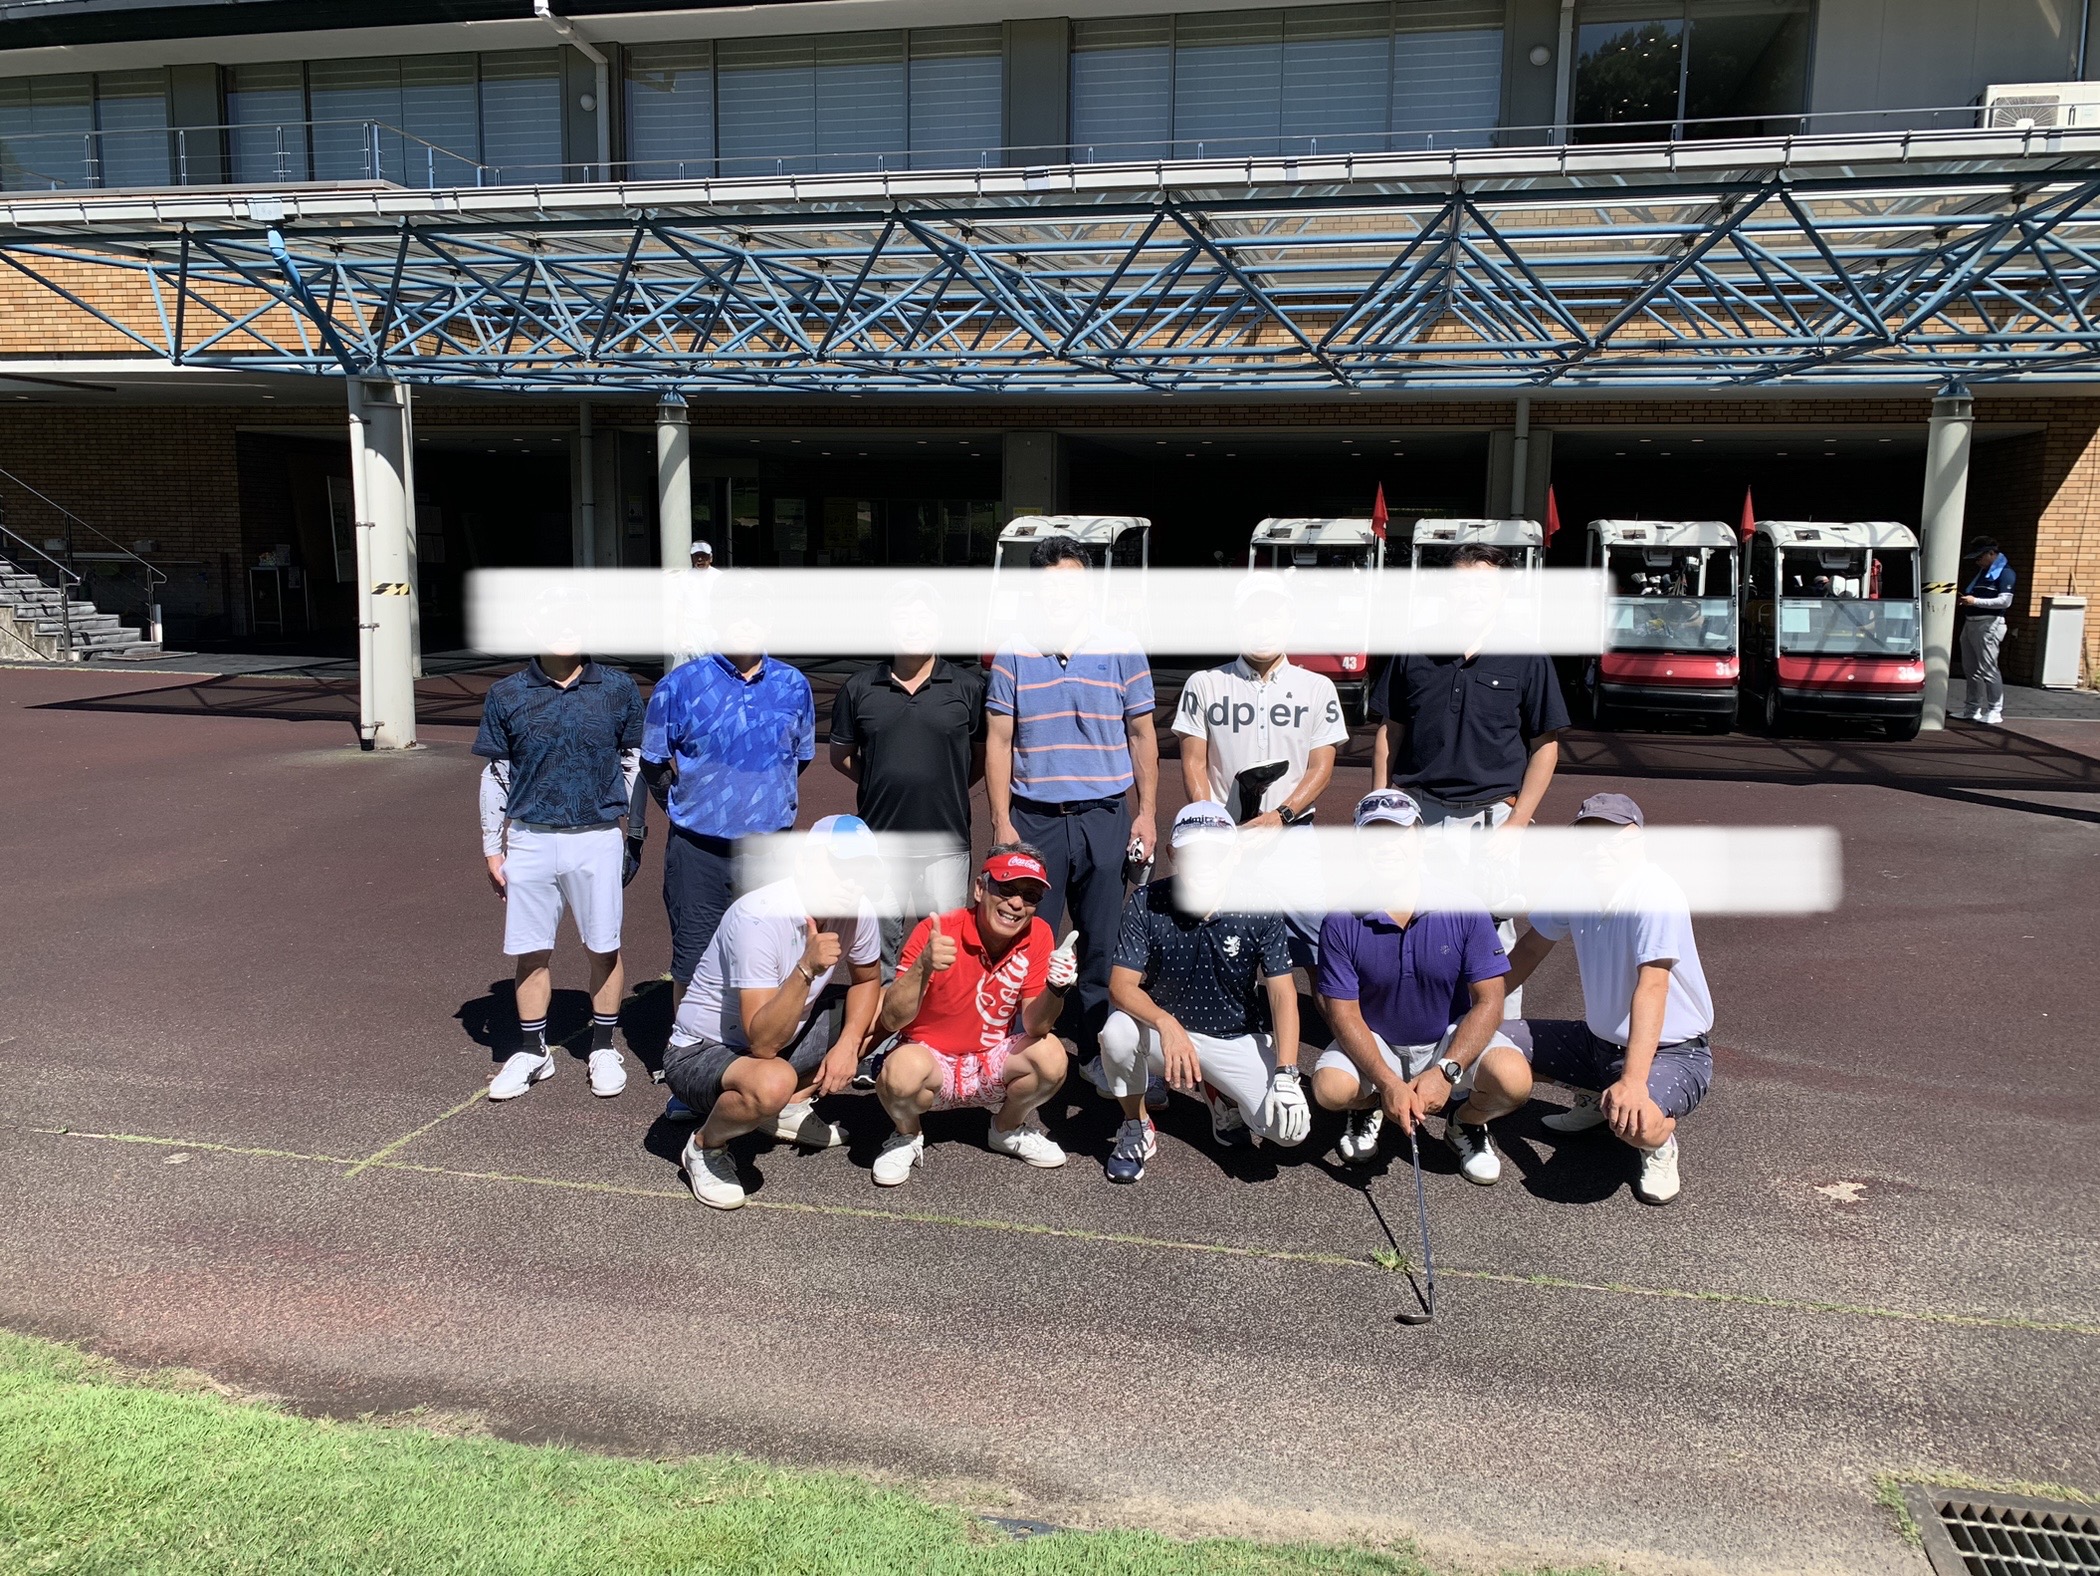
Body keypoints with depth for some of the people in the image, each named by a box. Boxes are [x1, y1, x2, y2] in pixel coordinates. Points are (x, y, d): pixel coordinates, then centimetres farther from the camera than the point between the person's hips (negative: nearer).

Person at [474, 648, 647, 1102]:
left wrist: (635, 838, 6)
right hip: (529, 840, 1)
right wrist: (492, 848, 7)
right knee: (532, 952, 9)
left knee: (604, 948, 6)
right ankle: (532, 1051, 25)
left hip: (598, 840, -1)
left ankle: (604, 1049, 23)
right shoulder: (506, 694, 2)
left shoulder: (618, 689, 0)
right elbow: (494, 776, 7)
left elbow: (634, 767, 7)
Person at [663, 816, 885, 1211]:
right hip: (702, 1054, -7)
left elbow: (868, 981, 6)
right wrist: (807, 969, -46)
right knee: (773, 1083, -38)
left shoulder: (857, 911, -12)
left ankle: (791, 1106, 10)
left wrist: (848, 1044, -11)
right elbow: (763, 1043, -34)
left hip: (781, 1035, 7)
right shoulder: (759, 917, -31)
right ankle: (705, 1147, -5)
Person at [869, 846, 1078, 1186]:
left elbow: (1034, 1025, -12)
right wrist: (924, 966, -41)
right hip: (931, 1061, -3)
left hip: (991, 1064, 4)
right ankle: (907, 1137, 0)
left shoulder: (1037, 936, -10)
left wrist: (1055, 989, -33)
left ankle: (1007, 1130, 7)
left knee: (1050, 1055, -25)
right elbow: (891, 1022, -23)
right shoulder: (936, 932, -20)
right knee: (903, 1070, -36)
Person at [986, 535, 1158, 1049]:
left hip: (1105, 816, 0)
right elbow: (998, 742, 3)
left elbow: (1142, 736, 7)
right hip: (1033, 818, 0)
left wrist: (1147, 813, 1)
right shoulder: (1013, 655, 3)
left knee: (1103, 944, 6)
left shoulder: (1121, 651, 3)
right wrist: (1001, 822, -2)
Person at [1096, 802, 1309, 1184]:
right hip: (1163, 1027, 0)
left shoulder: (1259, 909, -13)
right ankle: (1136, 1128, -3)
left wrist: (1286, 1074, -29)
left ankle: (1222, 1094, 15)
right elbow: (1121, 985, -20)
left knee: (1290, 1129, -20)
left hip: (1237, 1039, 1)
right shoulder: (1147, 903, -14)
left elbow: (1283, 994, -16)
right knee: (1117, 1032, -34)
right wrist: (1167, 1024, -40)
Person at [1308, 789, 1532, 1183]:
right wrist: (1387, 1083, -26)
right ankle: (1369, 1107, 12)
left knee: (1514, 1080, -28)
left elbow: (1488, 1002, -14)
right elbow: (1343, 1013, -13)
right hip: (1374, 1044, 1)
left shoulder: (1464, 910, -15)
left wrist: (1445, 1072, -26)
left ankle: (1465, 1121, 9)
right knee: (1330, 1087, -28)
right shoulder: (1341, 923, -14)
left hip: (1453, 1038, 0)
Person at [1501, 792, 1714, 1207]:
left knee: (1634, 1123, -38)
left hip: (1672, 1051, -7)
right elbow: (1531, 948, 10)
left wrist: (1632, 1080, -44)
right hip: (1600, 1041, 7)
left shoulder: (1656, 896, -27)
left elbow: (1651, 988, -35)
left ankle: (1661, 1141, 2)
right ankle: (1597, 1095, 17)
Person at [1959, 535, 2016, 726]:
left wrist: (1975, 601, -22)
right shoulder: (1982, 571, 19)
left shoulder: (2004, 573, -8)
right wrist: (1966, 599, 10)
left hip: (1988, 624, -9)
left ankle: (1995, 712, -2)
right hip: (1971, 623, 9)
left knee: (1988, 669, -8)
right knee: (1970, 668, 12)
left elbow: (2005, 601, -17)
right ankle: (1974, 709, 19)